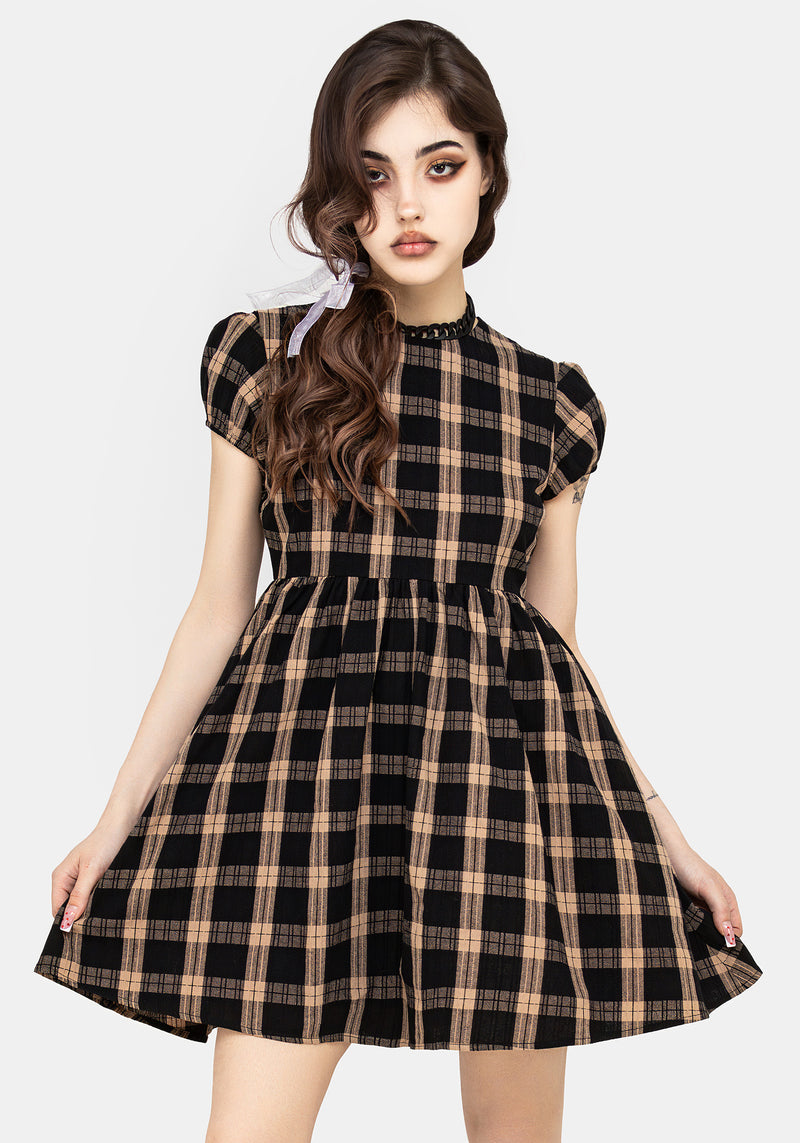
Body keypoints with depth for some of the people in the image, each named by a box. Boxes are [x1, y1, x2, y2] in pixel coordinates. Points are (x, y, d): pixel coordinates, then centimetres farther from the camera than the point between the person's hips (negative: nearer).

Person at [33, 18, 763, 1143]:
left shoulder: (553, 403, 8)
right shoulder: (265, 359, 6)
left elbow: (557, 640, 13)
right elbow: (217, 609, 8)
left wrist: (666, 837, 12)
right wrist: (117, 818, 6)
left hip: (508, 757, 1)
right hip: (297, 748, -1)